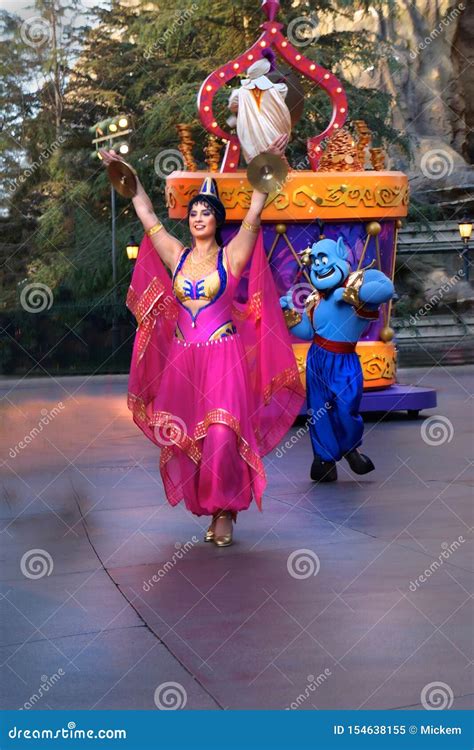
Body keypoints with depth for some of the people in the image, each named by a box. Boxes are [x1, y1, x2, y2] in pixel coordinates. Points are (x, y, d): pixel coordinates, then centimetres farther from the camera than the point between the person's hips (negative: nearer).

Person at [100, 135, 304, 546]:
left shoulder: (232, 256, 0)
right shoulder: (176, 256, 10)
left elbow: (255, 212, -8)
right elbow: (147, 214, 13)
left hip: (224, 359, -4)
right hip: (183, 360, 4)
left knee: (222, 436, -13)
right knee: (187, 438, 3)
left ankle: (225, 511, -3)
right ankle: (209, 510, 14)